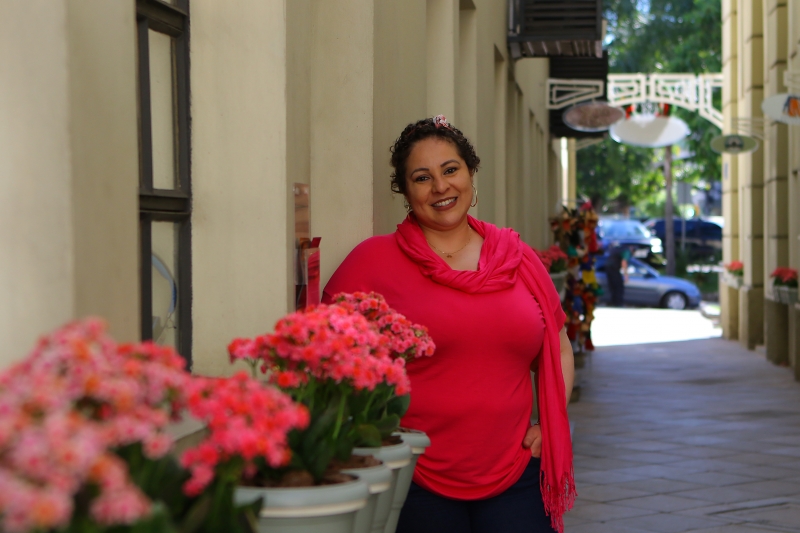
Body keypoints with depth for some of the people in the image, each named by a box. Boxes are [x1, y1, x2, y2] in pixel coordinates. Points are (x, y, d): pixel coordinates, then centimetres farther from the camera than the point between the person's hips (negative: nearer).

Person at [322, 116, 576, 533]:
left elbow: (558, 350, 20)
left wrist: (550, 426, 9)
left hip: (513, 478, 3)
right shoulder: (374, 260, -2)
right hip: (416, 483, -3)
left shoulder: (519, 260, 9)